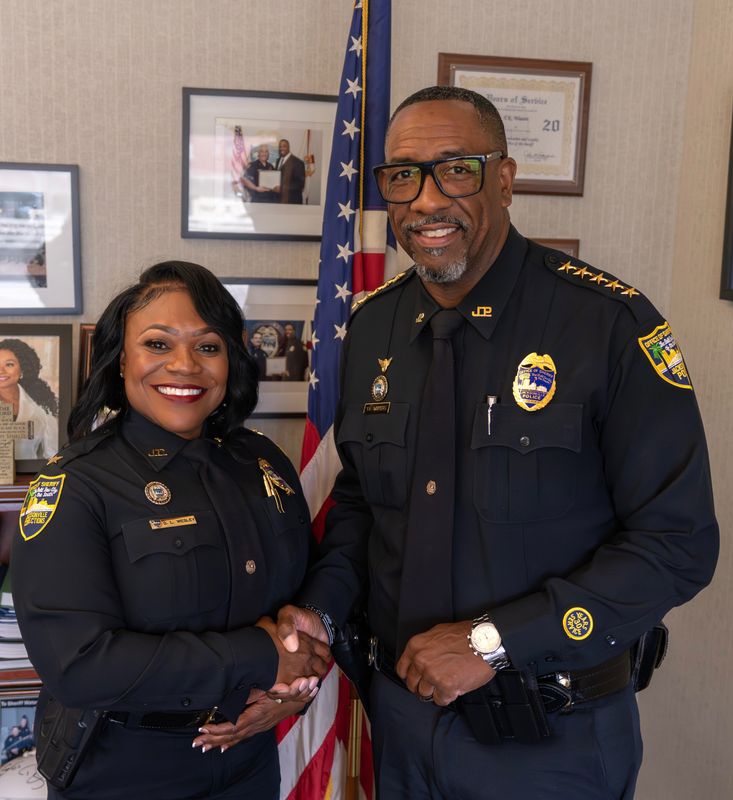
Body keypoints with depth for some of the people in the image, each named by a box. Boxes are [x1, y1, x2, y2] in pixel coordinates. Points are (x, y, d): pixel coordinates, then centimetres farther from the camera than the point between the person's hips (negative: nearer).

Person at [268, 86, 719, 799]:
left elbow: (677, 542, -18)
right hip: (402, 703, 5)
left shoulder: (611, 324, -18)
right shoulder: (371, 327, 0)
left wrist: (494, 640, -21)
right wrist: (318, 609, -6)